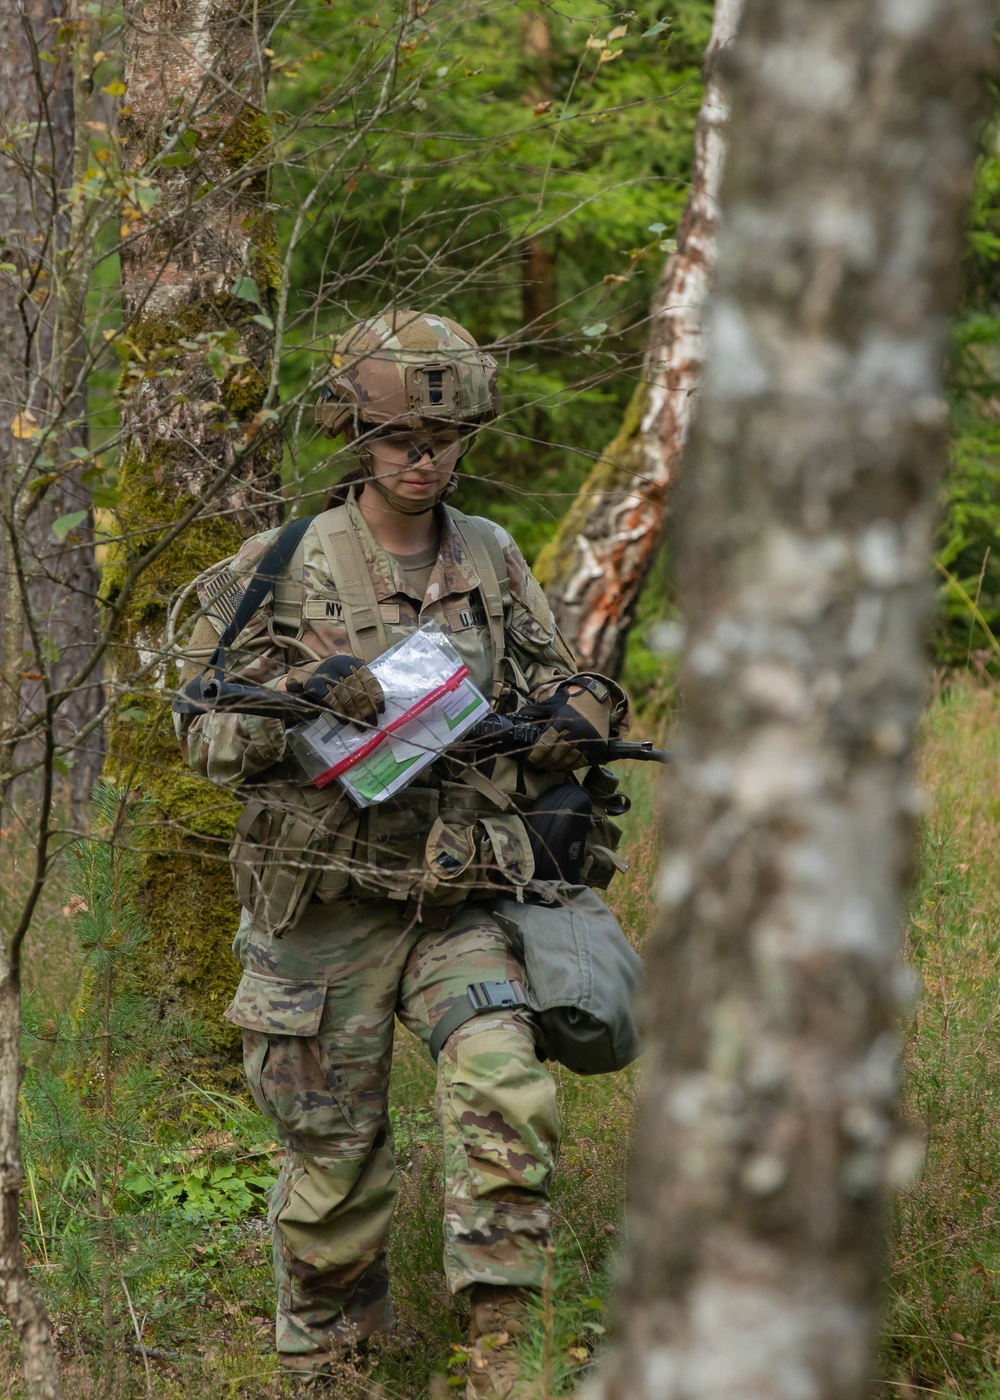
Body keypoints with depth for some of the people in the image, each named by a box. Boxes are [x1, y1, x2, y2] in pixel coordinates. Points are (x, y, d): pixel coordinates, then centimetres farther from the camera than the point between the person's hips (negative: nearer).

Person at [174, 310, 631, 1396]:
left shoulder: (492, 561, 7)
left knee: (503, 1086, -22)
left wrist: (577, 708, -3)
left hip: (459, 898, 2)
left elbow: (548, 679, 21)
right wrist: (296, 699, -22)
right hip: (325, 907, -2)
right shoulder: (282, 570, -3)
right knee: (333, 1152, 7)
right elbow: (204, 730, -2)